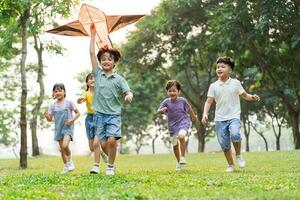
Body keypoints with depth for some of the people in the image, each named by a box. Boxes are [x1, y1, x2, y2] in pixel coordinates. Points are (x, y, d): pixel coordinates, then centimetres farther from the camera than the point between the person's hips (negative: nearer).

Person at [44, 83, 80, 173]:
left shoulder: (69, 103, -4)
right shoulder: (52, 105, 4)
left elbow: (78, 113, 3)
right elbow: (50, 119, 5)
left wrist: (72, 119, -13)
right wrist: (46, 116, -16)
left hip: (68, 127, -4)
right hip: (58, 129, 4)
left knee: (65, 145, -24)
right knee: (62, 149, 7)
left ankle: (69, 160, 0)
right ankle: (66, 166, 22)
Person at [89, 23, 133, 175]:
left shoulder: (119, 79, 3)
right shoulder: (97, 74, 7)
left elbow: (128, 92, -5)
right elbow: (91, 53, 5)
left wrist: (129, 96, -30)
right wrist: (93, 34, 3)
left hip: (114, 114, -2)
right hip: (99, 114, 2)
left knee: (112, 140, -18)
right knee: (103, 143, -4)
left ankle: (110, 166, -1)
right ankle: (111, 159, 23)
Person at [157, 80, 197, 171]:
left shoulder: (182, 100, -8)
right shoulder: (166, 102, -9)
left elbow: (188, 108, 11)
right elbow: (157, 112, -12)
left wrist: (193, 116, 26)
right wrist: (161, 110, -35)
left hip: (183, 122, -2)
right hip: (172, 125, 2)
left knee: (181, 136, -31)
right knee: (175, 144, 12)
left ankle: (183, 157, -16)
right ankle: (178, 162, 34)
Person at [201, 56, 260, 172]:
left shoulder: (235, 83, 2)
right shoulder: (213, 86, 4)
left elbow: (245, 96, 9)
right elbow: (209, 101, 3)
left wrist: (253, 97, -13)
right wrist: (205, 114, -12)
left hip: (234, 117, -2)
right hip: (220, 119, 2)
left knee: (234, 134, -29)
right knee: (224, 144, 2)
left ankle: (238, 155, -3)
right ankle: (230, 165, 20)